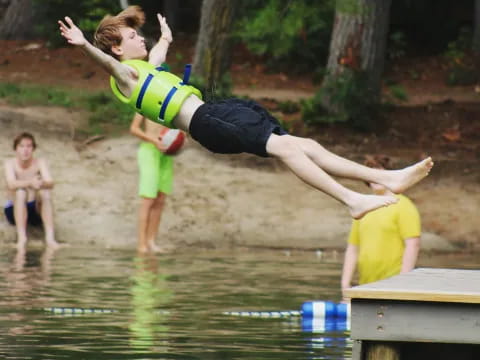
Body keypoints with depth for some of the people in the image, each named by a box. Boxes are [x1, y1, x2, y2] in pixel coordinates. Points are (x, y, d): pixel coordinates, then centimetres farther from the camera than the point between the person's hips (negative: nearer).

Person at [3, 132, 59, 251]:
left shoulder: (39, 163, -7)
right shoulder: (10, 163, -11)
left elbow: (50, 183, -23)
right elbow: (11, 184, -29)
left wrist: (41, 183, -48)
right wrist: (30, 183, -49)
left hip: (35, 211, 1)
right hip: (14, 210, -1)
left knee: (45, 192, -28)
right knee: (20, 192, -32)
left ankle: (50, 236, -37)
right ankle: (21, 237, -42)